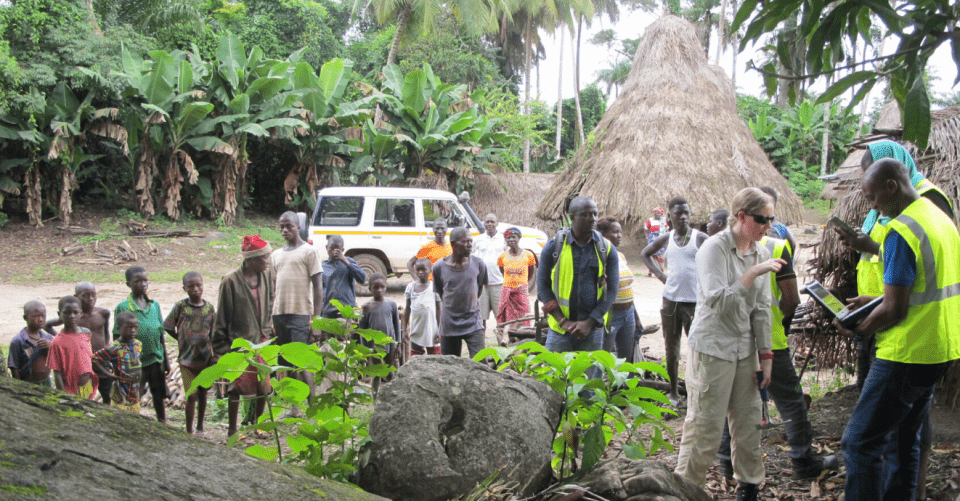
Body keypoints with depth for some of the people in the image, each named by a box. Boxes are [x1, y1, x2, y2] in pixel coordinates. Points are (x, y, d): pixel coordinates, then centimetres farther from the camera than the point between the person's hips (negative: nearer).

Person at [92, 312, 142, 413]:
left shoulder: (139, 345, 4)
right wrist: (107, 373, -16)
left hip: (135, 392, 6)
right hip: (120, 393, -6)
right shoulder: (114, 348, -16)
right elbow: (94, 358, -14)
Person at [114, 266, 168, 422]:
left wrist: (166, 360, 11)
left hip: (156, 358, 4)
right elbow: (118, 339, -5)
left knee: (159, 397, 14)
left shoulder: (154, 305, 6)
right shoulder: (122, 308, -8)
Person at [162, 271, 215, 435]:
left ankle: (200, 428, 28)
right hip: (187, 359, -3)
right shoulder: (180, 306, -7)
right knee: (192, 396, -6)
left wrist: (213, 356, 4)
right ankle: (189, 431, 4)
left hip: (205, 359, 3)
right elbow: (168, 327, 4)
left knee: (203, 394, 12)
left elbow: (213, 334, 6)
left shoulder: (209, 308, -1)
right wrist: (183, 341, 3)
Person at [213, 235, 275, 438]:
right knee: (237, 386, 2)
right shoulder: (231, 281, -14)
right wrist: (221, 349, -8)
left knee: (263, 386, 8)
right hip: (238, 341, -5)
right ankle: (232, 429, 16)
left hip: (261, 340, 5)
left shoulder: (267, 274, 0)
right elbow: (222, 317, -9)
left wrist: (268, 327, 9)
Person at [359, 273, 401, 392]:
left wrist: (397, 344, 5)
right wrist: (365, 347, -1)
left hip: (390, 343, 1)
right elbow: (362, 327, 1)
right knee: (376, 374, 6)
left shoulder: (391, 304, 0)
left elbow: (397, 324, 7)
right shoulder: (367, 306, -3)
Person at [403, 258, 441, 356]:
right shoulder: (411, 287, 5)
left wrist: (439, 331, -6)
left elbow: (439, 310, -2)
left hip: (431, 331, -3)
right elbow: (407, 309, 10)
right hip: (416, 331, 3)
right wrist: (405, 329, 7)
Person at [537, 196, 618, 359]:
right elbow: (542, 286, 0)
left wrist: (589, 323, -8)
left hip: (592, 329, 1)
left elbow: (612, 289, 1)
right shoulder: (554, 246, -1)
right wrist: (563, 321, -10)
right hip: (559, 329, -1)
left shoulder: (606, 249, 2)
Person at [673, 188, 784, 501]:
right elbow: (719, 301, -24)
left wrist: (766, 355, 11)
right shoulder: (714, 248, -13)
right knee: (705, 425, -4)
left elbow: (761, 308, 13)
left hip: (745, 348, 7)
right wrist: (753, 273, -26)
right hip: (712, 346, -7)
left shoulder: (760, 253, 8)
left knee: (748, 422, 10)